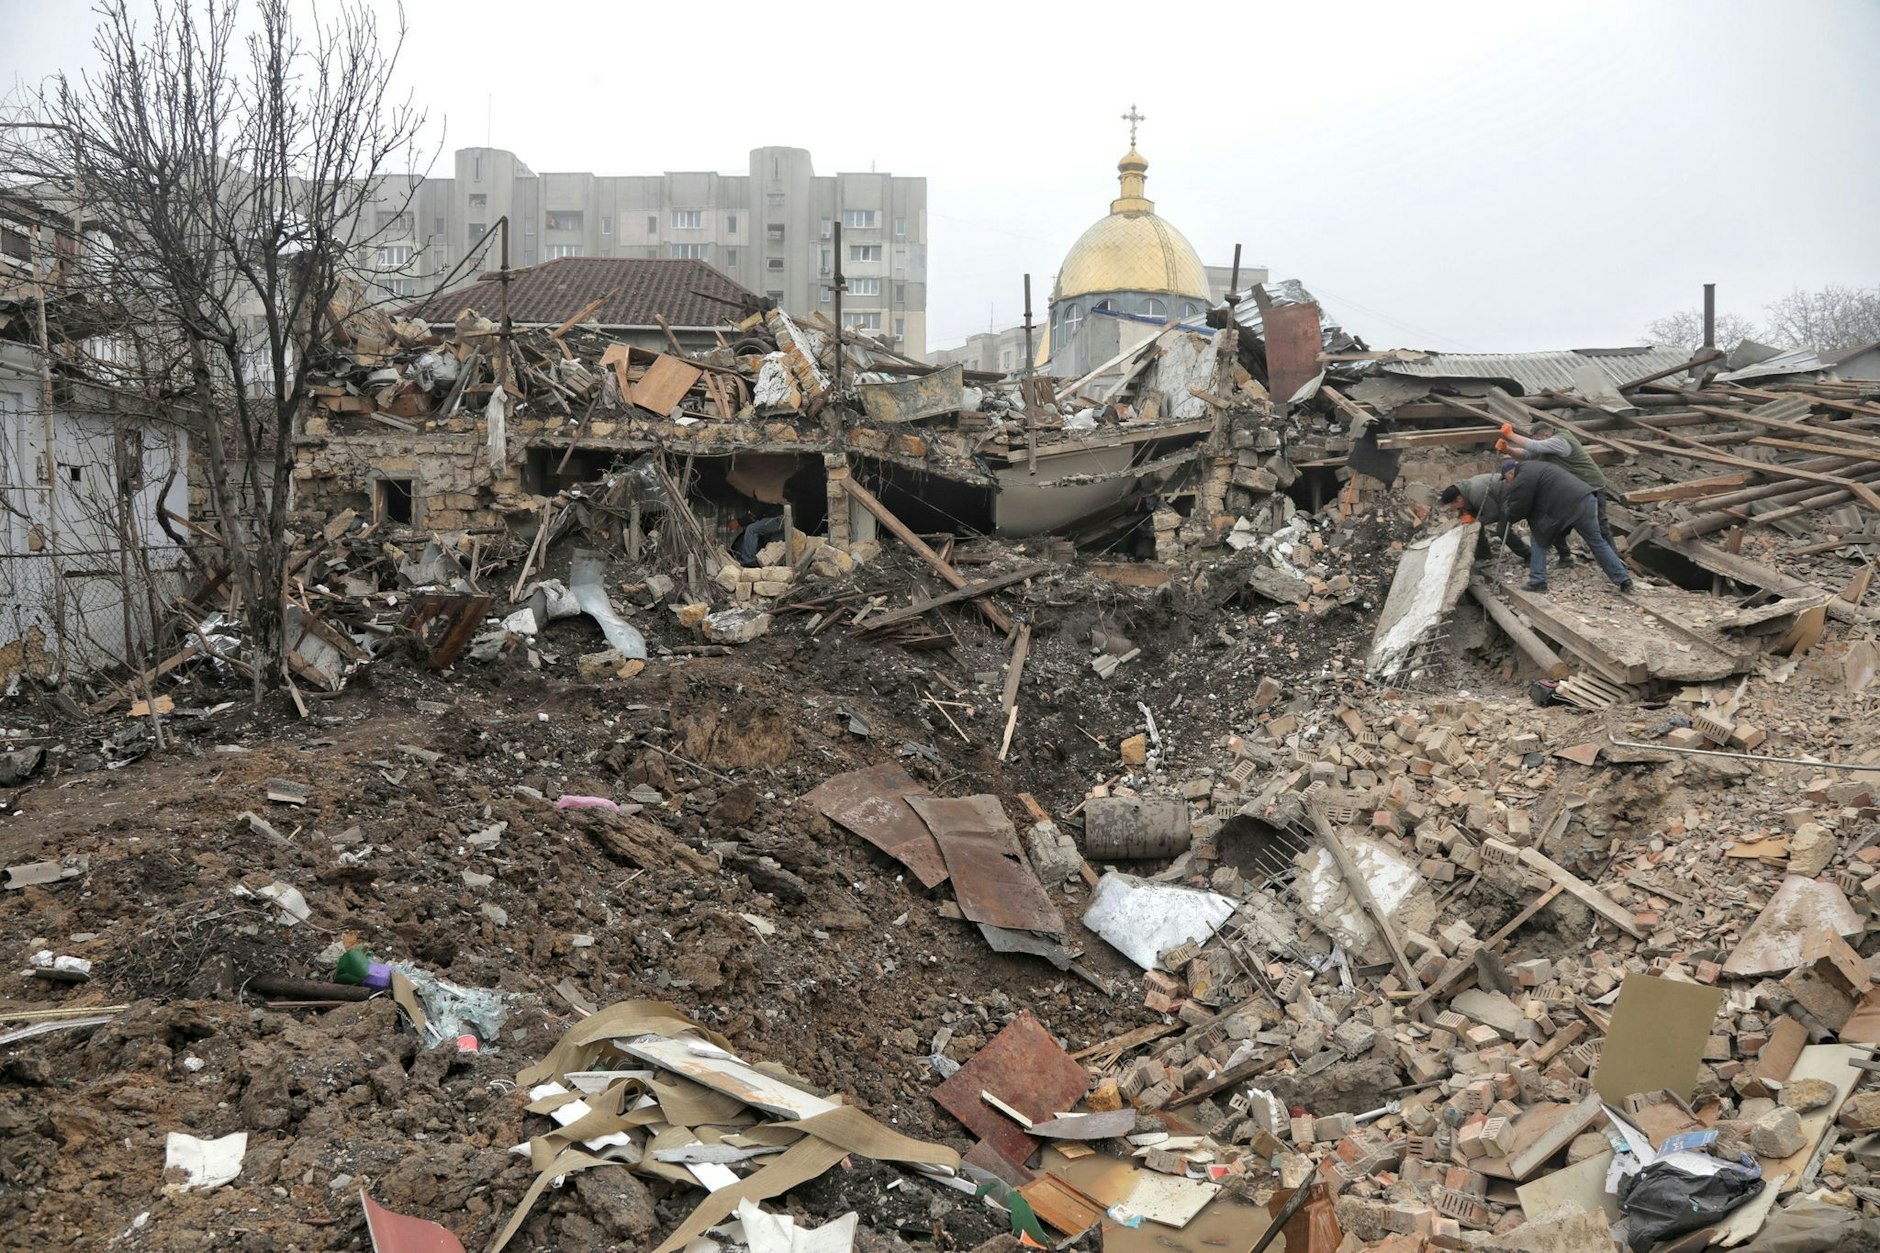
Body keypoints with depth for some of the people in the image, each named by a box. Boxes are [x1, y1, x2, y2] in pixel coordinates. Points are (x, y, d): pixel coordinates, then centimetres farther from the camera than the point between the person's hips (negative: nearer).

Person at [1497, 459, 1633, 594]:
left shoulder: (1523, 478, -1)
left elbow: (1516, 511, 1)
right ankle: (1624, 580, 12)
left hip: (1565, 508, -8)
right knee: (1598, 542, 14)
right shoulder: (1534, 467, 29)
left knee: (1540, 541, 12)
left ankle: (1537, 582, 9)